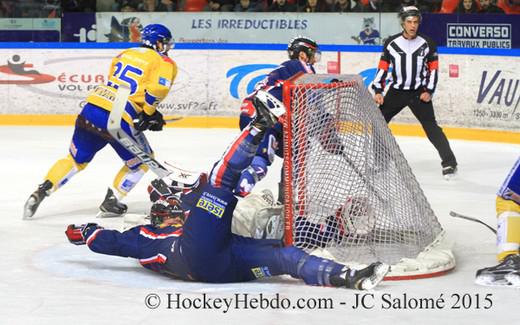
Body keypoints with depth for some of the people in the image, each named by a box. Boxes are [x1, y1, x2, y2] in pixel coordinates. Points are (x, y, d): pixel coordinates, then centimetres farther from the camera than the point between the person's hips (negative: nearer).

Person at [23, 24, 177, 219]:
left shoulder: (124, 54, 23)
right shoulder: (164, 63, 3)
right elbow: (157, 89, -16)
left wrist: (151, 113, 22)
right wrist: (148, 115, 0)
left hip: (92, 109, 6)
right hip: (120, 121, -6)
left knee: (77, 159, 21)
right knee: (141, 162, 19)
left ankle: (40, 192, 10)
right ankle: (111, 202, 16)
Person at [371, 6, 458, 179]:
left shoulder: (427, 43, -5)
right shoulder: (391, 43, -4)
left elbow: (433, 68, 0)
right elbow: (383, 67, 1)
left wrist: (429, 91, -8)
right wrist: (378, 91, -6)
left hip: (419, 93, -2)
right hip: (396, 91, 2)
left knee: (431, 126, -10)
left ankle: (449, 162, -8)